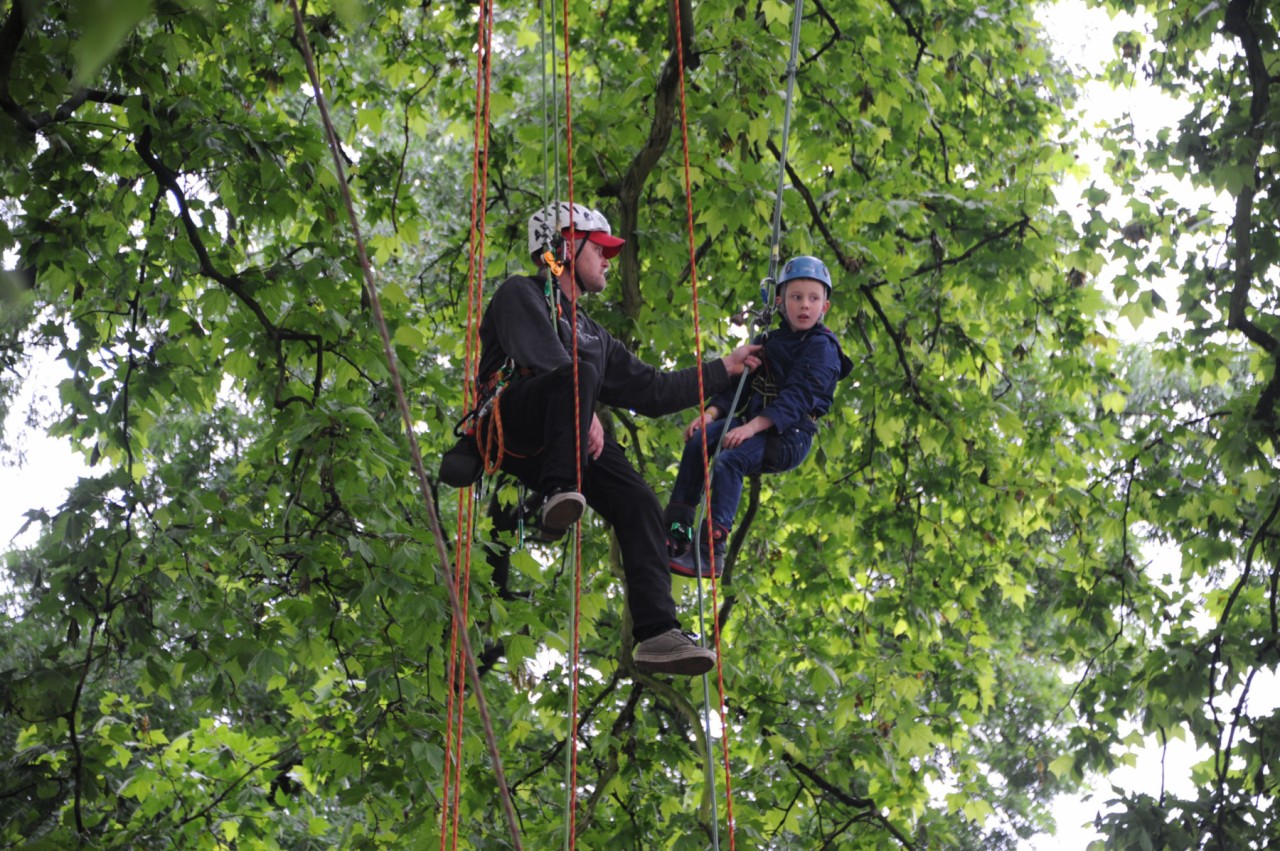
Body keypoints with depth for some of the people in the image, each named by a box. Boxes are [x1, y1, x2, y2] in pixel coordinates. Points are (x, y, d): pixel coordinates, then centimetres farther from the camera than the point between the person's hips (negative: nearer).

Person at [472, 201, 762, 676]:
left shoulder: (591, 333, 35)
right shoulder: (520, 295, 13)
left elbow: (651, 391, 32)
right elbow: (543, 358, -7)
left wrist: (723, 369, 34)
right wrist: (587, 413, -17)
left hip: (574, 442, 6)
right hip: (515, 430, -6)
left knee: (639, 503, -17)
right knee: (582, 369, -33)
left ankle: (657, 635, -27)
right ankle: (559, 495, -44)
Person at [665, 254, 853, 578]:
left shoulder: (821, 348, -6)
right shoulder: (771, 341, 18)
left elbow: (797, 396, -19)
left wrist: (752, 426, -29)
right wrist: (712, 412, -4)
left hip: (790, 435, -7)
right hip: (753, 422, 7)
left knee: (727, 461, -29)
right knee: (697, 441, -15)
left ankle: (712, 552, -31)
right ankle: (676, 528, -12)